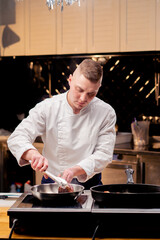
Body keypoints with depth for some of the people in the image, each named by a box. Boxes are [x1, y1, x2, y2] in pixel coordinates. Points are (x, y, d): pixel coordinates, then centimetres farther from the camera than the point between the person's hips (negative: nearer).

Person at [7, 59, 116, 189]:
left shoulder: (106, 113, -4)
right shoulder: (47, 108, -6)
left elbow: (104, 154, -6)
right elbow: (17, 138, -10)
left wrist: (75, 170, -23)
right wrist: (33, 154, -33)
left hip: (89, 185, 1)